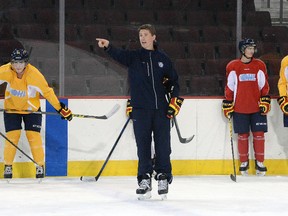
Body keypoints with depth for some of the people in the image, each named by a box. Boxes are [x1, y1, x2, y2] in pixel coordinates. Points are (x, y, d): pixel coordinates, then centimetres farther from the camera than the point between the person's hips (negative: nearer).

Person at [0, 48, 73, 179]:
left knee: (33, 136, -7)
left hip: (31, 108, -1)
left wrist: (61, 108, -18)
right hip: (11, 108, 1)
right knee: (12, 136, -6)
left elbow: (47, 92, -20)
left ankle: (40, 166, 9)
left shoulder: (34, 74, -26)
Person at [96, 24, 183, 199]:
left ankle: (163, 178, 12)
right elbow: (119, 54, -16)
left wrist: (175, 100, 3)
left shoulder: (163, 59, 9)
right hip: (140, 109, -1)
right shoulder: (134, 57, 4)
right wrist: (108, 46, -37)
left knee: (163, 145, 2)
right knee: (143, 145, -1)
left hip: (161, 109, 1)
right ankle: (145, 180, 2)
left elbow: (174, 80, 15)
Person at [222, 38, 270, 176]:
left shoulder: (259, 66, 5)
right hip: (239, 109, -1)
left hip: (257, 108, 1)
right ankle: (244, 163, 14)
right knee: (243, 136, 3)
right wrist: (227, 105, 2)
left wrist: (265, 102, -1)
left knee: (259, 135, -1)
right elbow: (229, 87, 5)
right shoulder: (233, 67, 1)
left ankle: (259, 163, 8)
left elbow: (264, 86, 7)